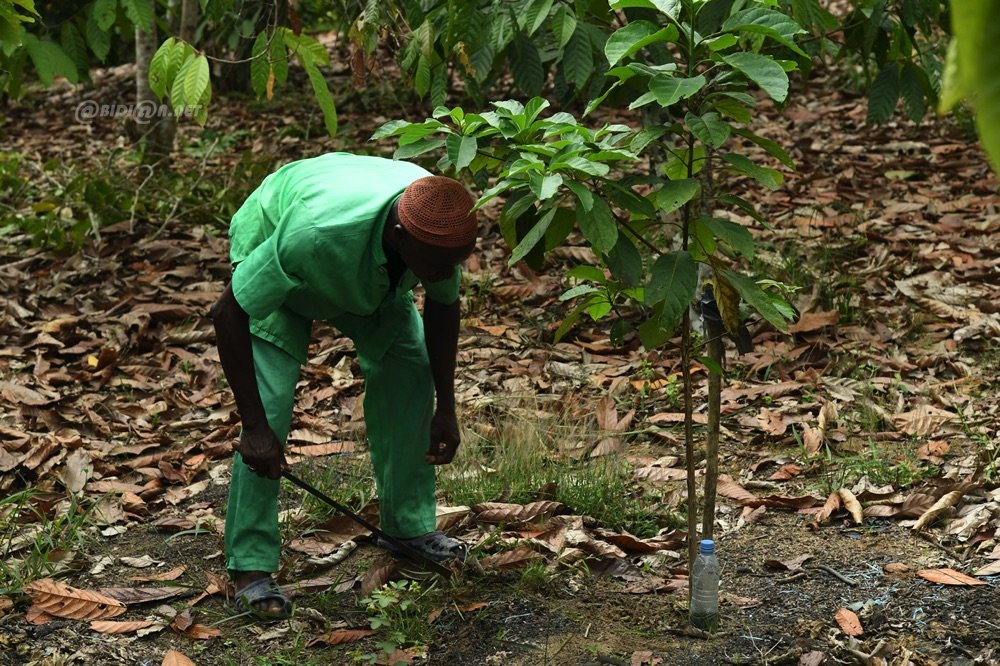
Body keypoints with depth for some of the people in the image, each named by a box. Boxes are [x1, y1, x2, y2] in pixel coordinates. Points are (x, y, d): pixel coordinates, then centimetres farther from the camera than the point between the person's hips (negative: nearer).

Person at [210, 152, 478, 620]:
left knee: (410, 371, -4)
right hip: (268, 247, -5)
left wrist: (446, 410, -6)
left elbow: (442, 307, -8)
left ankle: (409, 524, 13)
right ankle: (250, 564, -6)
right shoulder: (316, 232, -47)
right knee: (269, 405, -17)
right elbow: (228, 314, -36)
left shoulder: (440, 229, -31)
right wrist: (254, 427, -34)